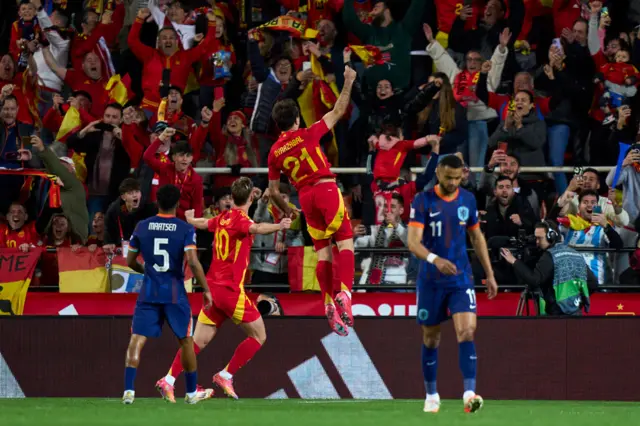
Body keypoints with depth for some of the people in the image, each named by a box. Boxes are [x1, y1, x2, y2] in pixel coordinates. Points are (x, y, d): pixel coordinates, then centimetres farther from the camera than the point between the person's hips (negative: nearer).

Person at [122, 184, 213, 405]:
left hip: (148, 293, 1)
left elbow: (130, 261, 10)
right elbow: (193, 262, -17)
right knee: (186, 341, 15)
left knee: (137, 339, -2)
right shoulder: (185, 229, -6)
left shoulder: (142, 227, 2)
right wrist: (206, 289, -7)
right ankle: (191, 393, 23)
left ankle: (128, 390, -19)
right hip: (175, 294, -1)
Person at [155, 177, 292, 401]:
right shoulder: (240, 219, -12)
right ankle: (226, 376, -1)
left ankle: (169, 380, -2)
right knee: (258, 335, 4)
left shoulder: (223, 218, 10)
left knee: (199, 340, 8)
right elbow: (255, 228, -36)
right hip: (231, 289, -8)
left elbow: (199, 223, 31)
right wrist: (279, 226, -52)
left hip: (213, 287, 8)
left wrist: (189, 217, 53)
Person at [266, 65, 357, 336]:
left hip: (306, 197, 4)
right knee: (345, 242, -5)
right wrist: (348, 83, 12)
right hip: (326, 190, -4)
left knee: (322, 252, 8)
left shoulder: (275, 152, 7)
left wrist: (286, 210, 30)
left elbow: (273, 191, 13)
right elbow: (338, 112, 2)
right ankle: (344, 292, -24)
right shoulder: (307, 135, -4)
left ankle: (329, 303, 1)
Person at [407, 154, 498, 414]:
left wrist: (489, 274, 13)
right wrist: (434, 259, -38)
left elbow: (477, 237, 15)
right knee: (431, 338, 8)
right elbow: (413, 242, -19)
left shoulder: (467, 200, 3)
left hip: (461, 278, 2)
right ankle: (431, 395, 24)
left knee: (466, 332, -15)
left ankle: (469, 394, -23)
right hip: (431, 281, -2)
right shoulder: (423, 201, -10)